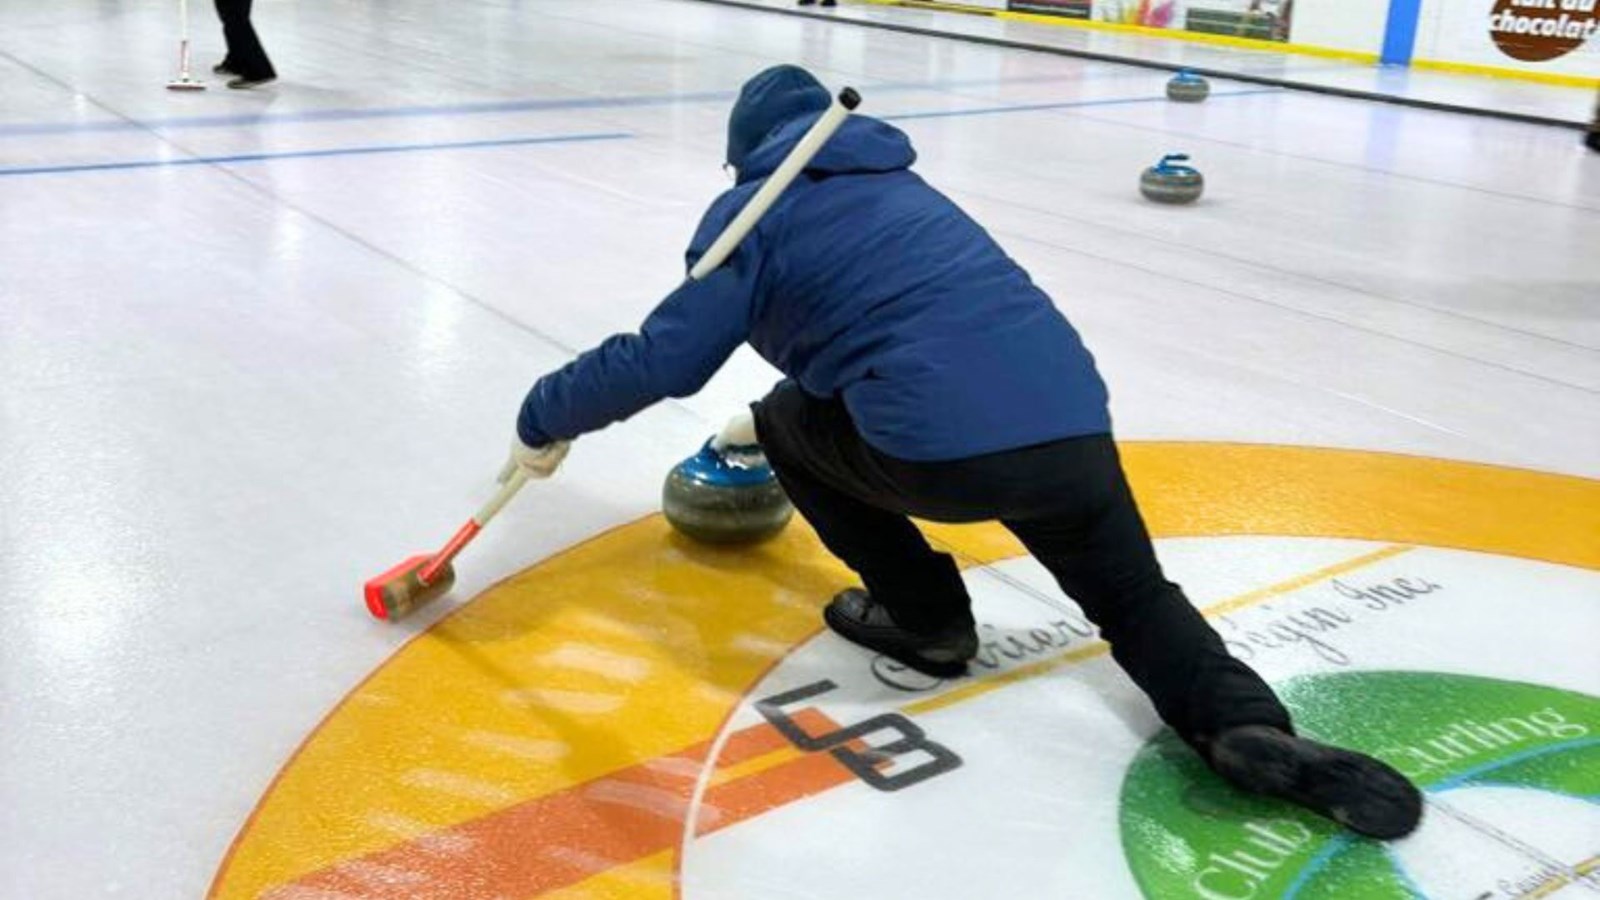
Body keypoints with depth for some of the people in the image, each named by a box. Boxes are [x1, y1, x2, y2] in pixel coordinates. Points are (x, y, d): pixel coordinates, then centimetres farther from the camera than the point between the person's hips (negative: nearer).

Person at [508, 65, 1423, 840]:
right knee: (1136, 599, 27)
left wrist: (546, 418, 17)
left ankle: (926, 614, 23)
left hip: (943, 444, -6)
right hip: (1073, 426, 7)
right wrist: (773, 419, 55)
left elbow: (665, 358, 1)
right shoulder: (897, 184, 33)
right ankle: (1248, 724, 0)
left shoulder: (759, 205, 11)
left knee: (792, 421, 23)